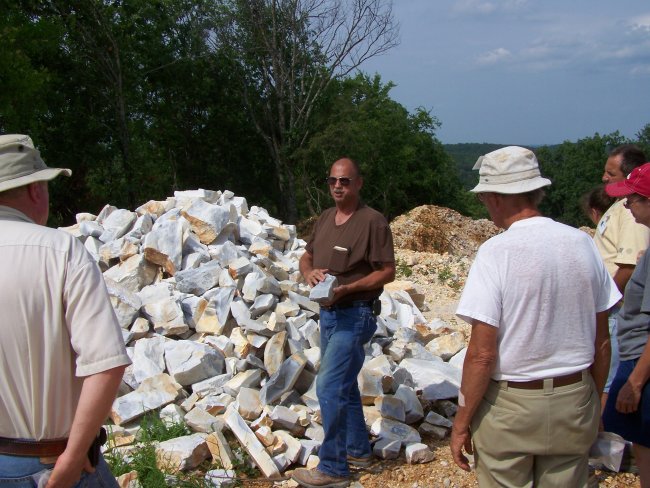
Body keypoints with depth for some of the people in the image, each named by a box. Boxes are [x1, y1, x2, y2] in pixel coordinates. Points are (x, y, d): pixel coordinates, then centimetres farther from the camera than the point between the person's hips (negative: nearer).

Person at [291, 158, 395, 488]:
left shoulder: (373, 221, -14)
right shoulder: (325, 218, 9)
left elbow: (387, 272, -15)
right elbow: (307, 257, 17)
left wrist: (346, 288, -24)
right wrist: (309, 273, -7)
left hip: (354, 315, -8)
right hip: (328, 312, 8)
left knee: (329, 387, -10)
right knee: (344, 384, 18)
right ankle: (357, 449, 34)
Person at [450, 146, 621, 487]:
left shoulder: (497, 251, -16)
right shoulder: (582, 243, -1)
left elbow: (482, 354, -17)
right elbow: (602, 342, 6)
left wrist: (461, 422, -7)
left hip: (510, 407, -4)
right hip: (575, 403, 5)